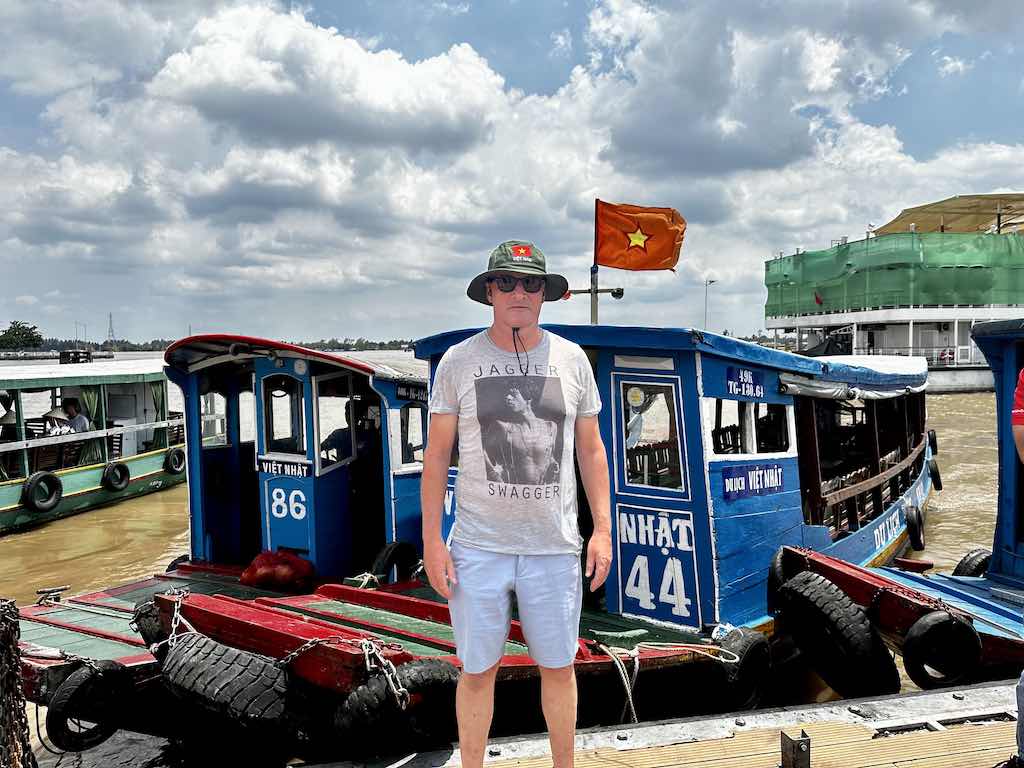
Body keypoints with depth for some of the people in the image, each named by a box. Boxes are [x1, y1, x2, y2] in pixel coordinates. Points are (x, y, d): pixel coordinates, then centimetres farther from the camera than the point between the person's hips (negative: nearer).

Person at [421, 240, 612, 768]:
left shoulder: (571, 359, 5)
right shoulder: (459, 361, 0)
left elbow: (590, 449, 10)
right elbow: (436, 454, 1)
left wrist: (602, 530, 4)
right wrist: (431, 540, -4)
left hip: (554, 546, 2)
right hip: (478, 545, -1)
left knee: (558, 665, 12)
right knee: (477, 669, 8)